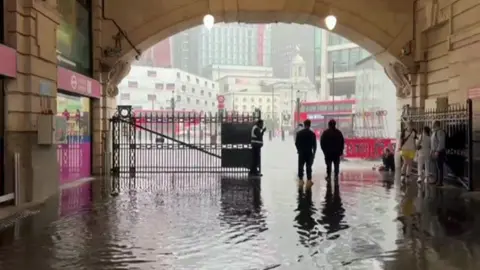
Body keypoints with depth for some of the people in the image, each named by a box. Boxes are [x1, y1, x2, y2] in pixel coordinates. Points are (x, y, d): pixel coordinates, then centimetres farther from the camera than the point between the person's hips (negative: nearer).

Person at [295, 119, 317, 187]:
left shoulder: (299, 133, -1)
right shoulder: (312, 134, -4)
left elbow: (296, 143, 1)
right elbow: (314, 145, -2)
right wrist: (314, 153, 7)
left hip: (301, 153, 1)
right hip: (309, 153, -1)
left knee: (300, 167, 7)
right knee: (308, 167, 3)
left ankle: (300, 180, 7)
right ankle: (309, 181, 0)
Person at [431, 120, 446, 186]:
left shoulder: (440, 132, -15)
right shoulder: (435, 132, 17)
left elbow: (441, 142, -21)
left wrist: (437, 151, -23)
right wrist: (432, 150, 19)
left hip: (439, 152, -10)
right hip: (435, 151, 10)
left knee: (439, 167, -9)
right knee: (437, 167, 13)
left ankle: (440, 182, -8)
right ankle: (436, 180, 19)